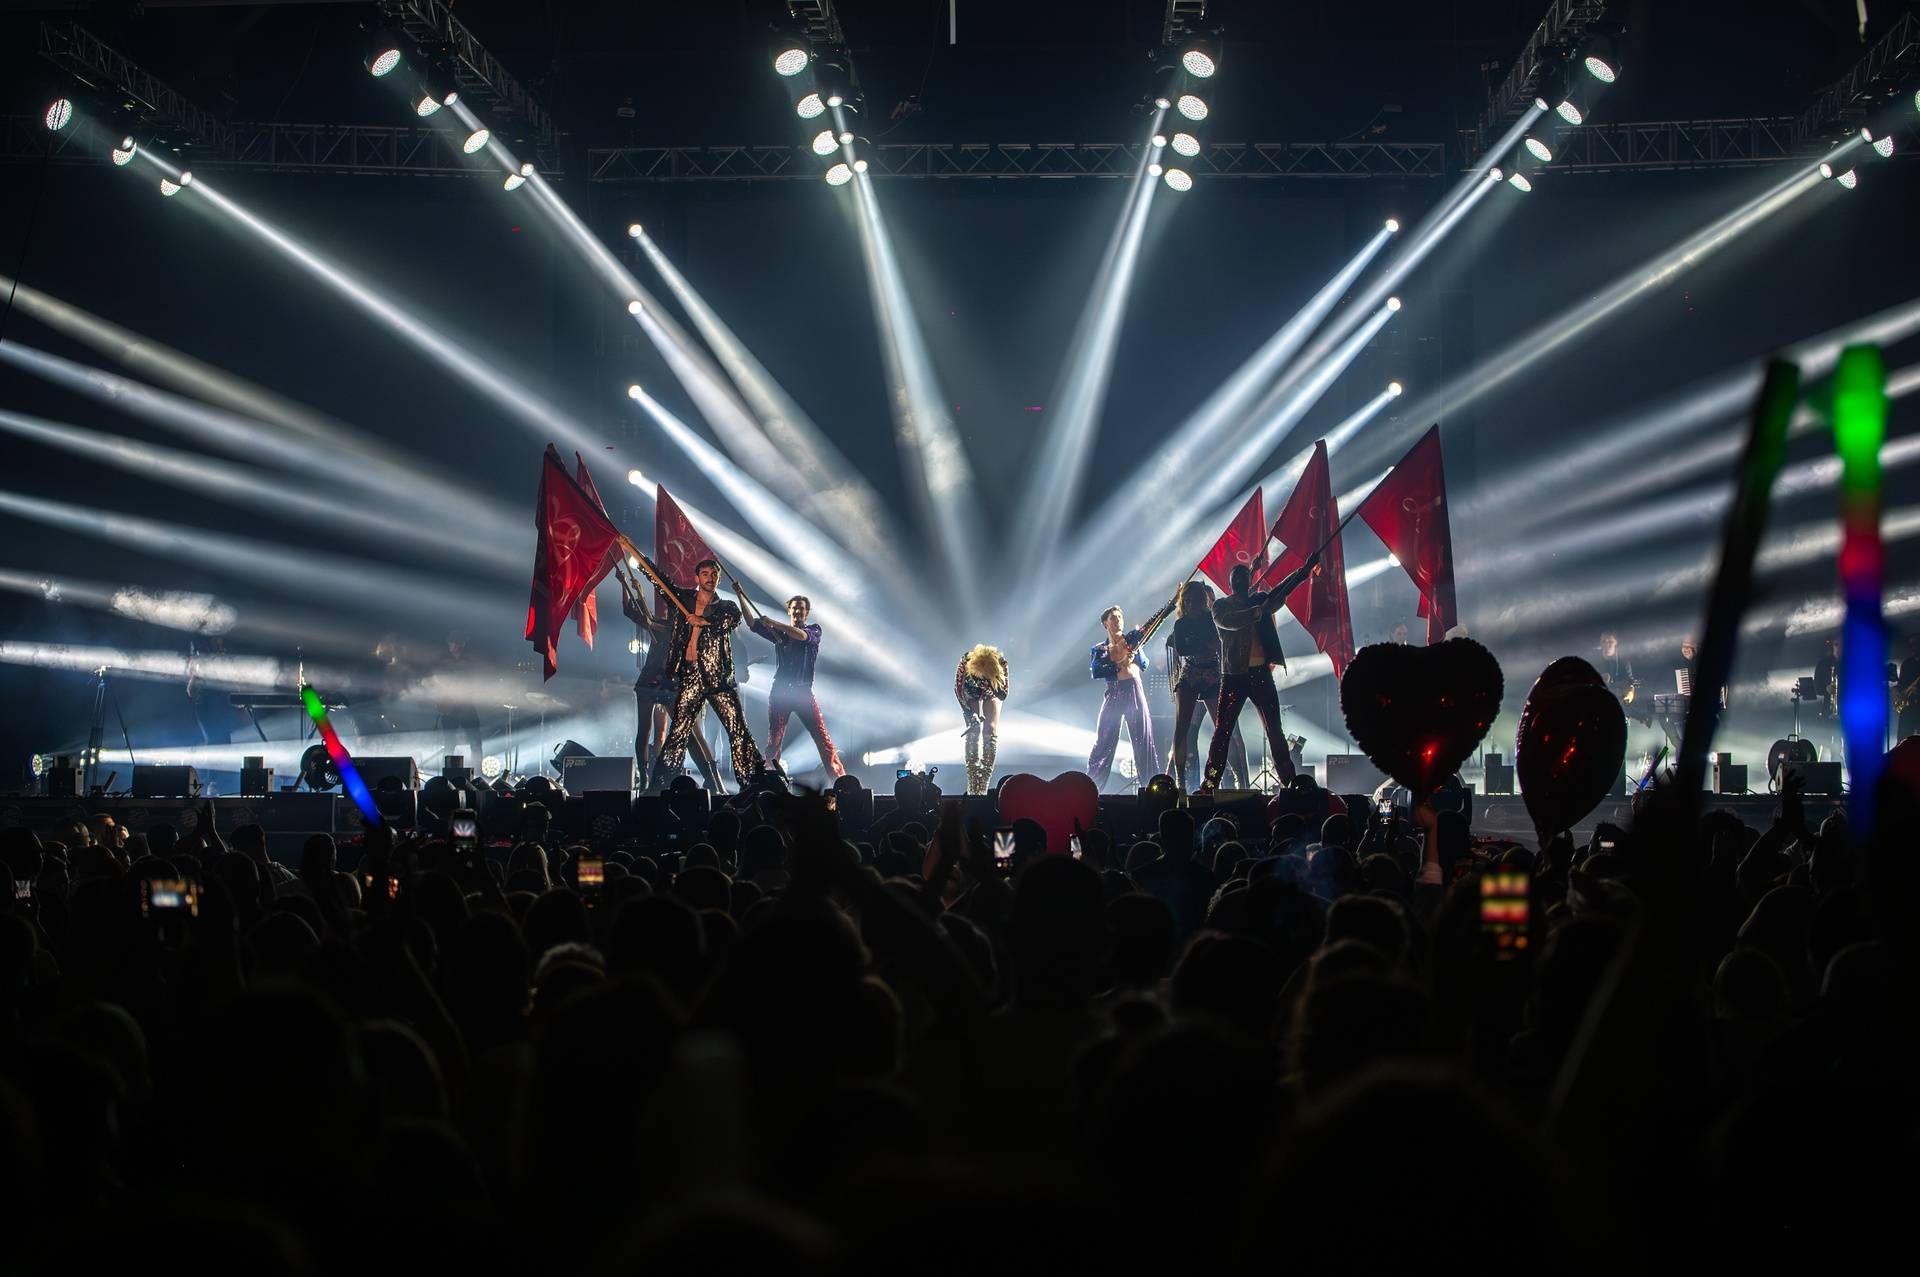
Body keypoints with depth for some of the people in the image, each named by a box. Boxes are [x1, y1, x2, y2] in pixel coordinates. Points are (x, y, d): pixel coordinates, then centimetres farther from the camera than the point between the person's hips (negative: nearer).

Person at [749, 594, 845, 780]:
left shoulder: (814, 630, 7)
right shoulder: (779, 632, 14)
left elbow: (802, 636, -16)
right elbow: (752, 623, 8)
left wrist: (773, 623, -19)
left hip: (803, 693, -2)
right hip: (780, 692, 2)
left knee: (822, 738, -8)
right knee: (773, 741, -1)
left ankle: (840, 779, -8)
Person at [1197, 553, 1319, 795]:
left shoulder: (1261, 601, 13)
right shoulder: (1221, 606, 5)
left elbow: (1282, 592, -2)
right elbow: (1228, 621, -16)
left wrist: (1305, 569, -17)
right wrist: (1256, 612, -31)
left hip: (1261, 673, 2)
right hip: (1234, 675, -2)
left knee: (1275, 730, 3)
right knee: (1222, 731, -4)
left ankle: (1289, 782, 6)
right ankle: (1209, 786, -2)